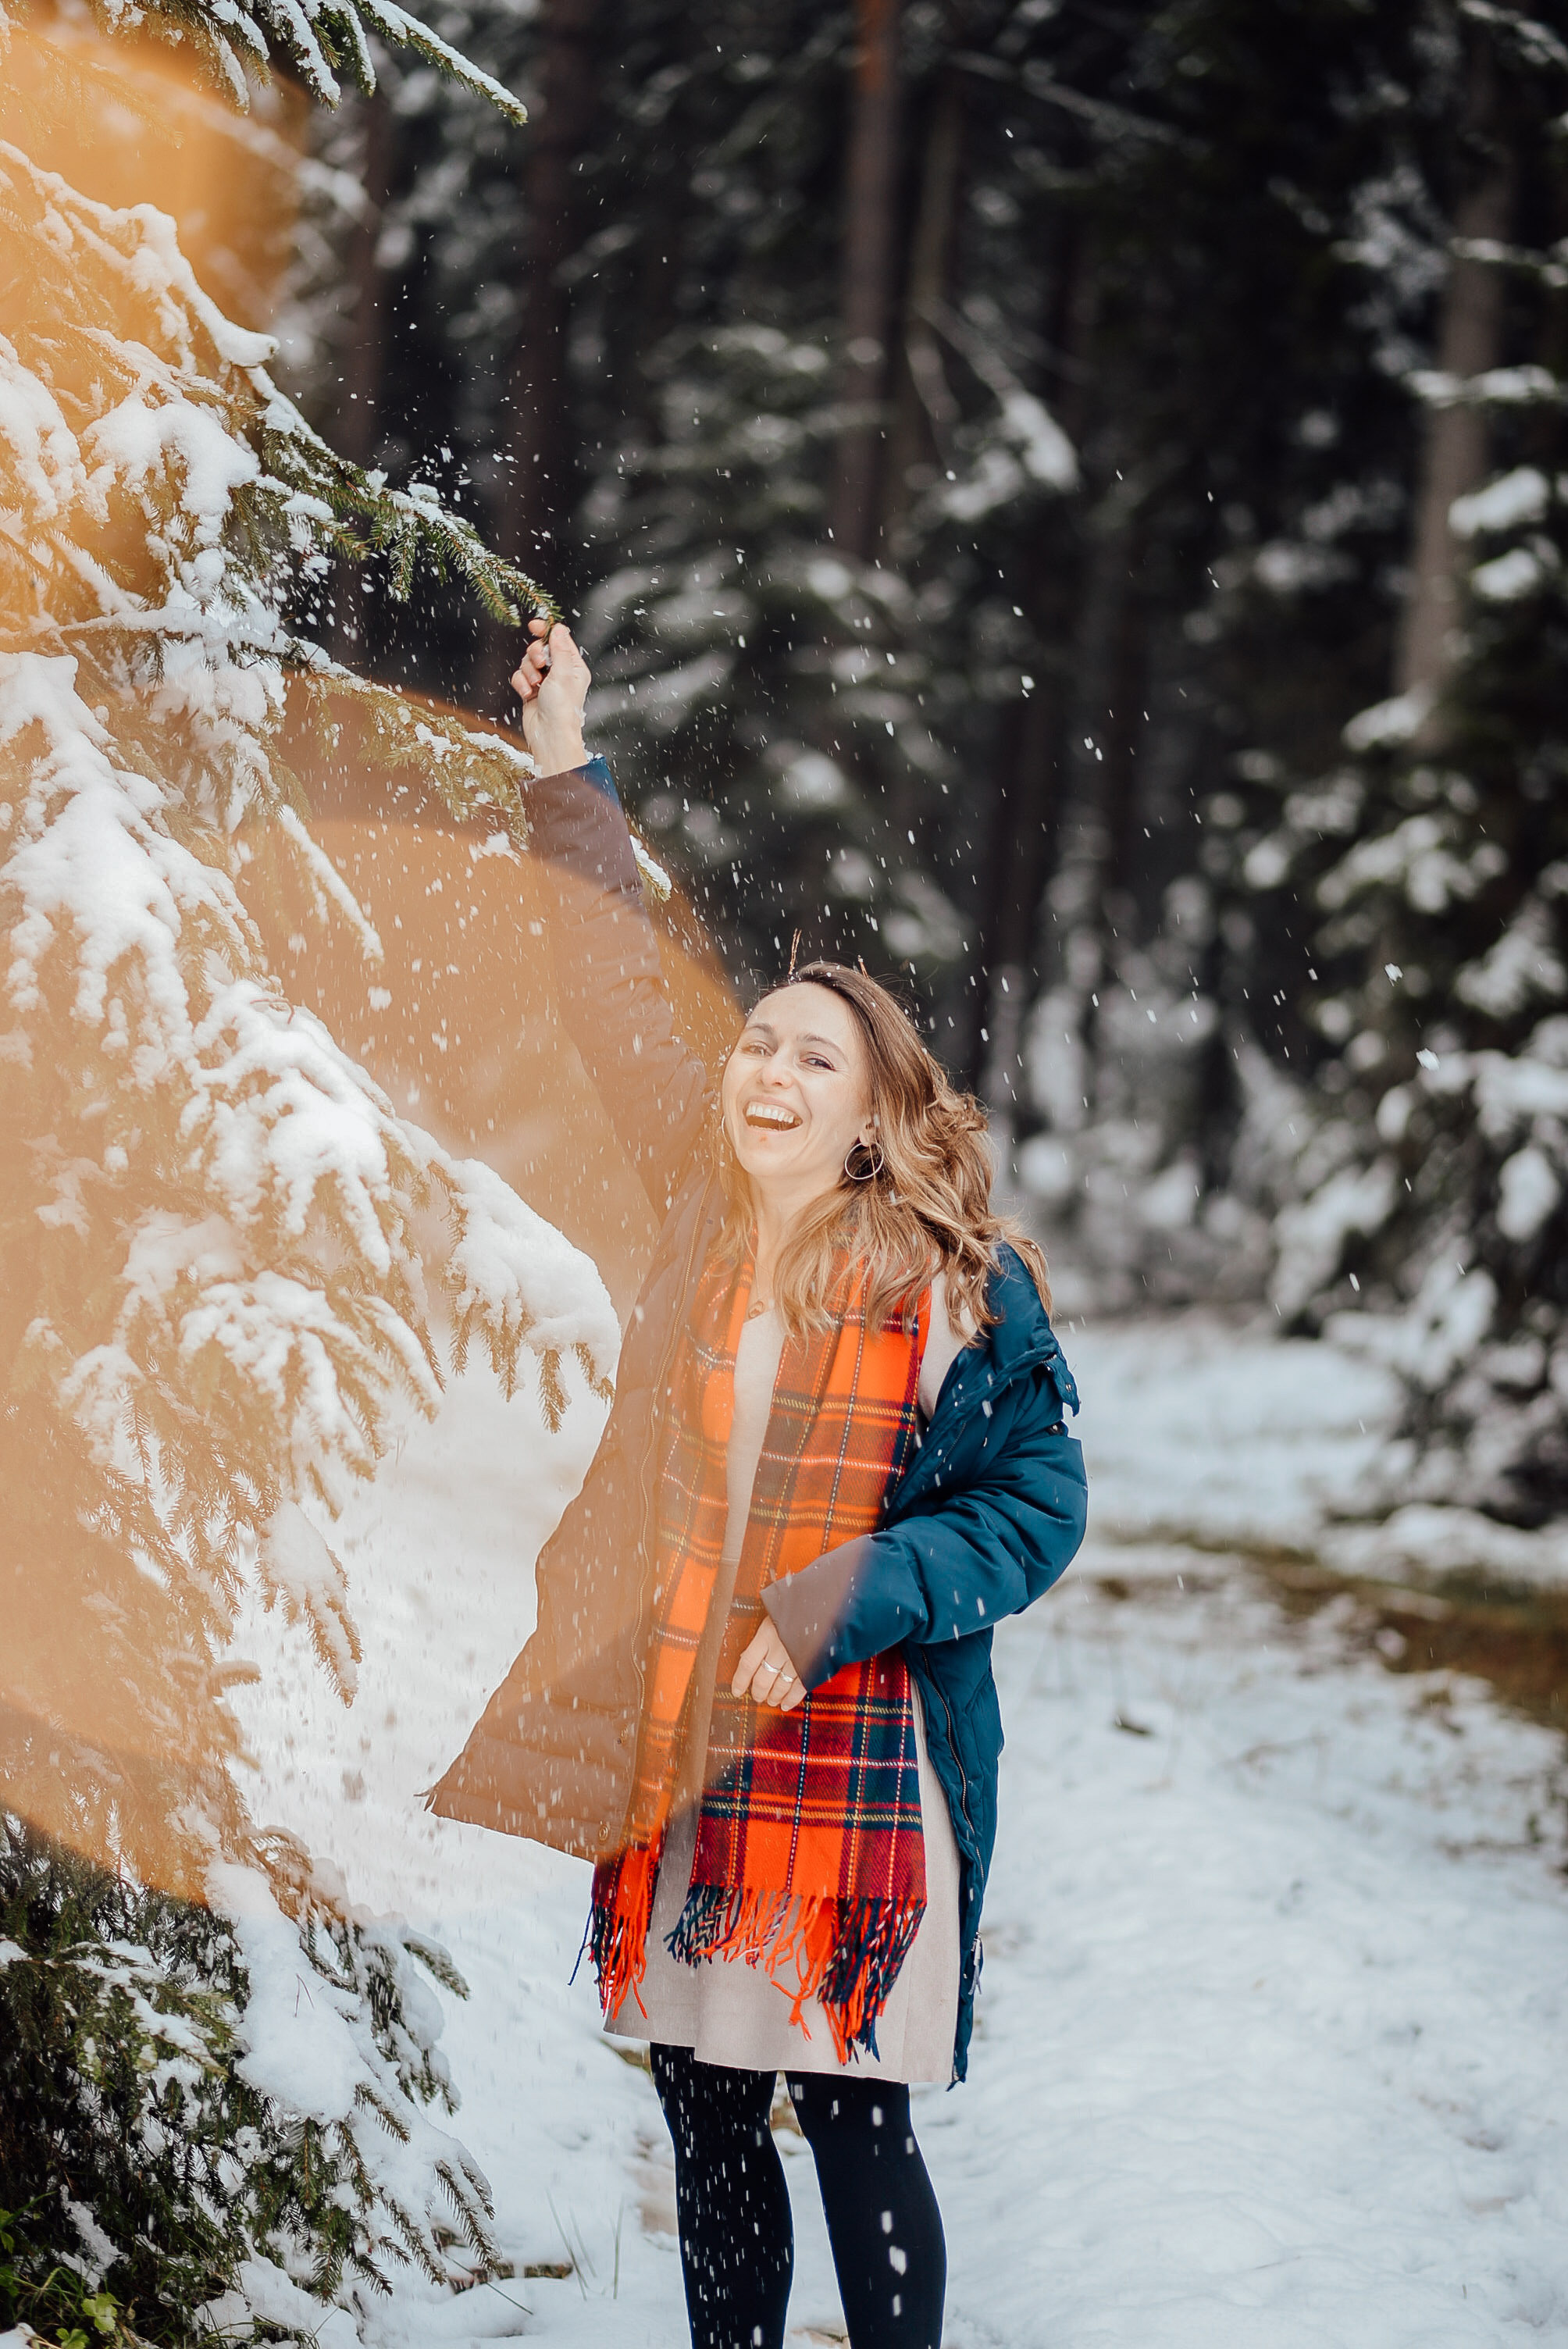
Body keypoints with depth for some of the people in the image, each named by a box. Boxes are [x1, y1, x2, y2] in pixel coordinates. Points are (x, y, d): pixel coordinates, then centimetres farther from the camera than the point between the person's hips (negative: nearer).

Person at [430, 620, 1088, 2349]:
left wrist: (837, 1605, -14)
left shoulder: (958, 1290, -5)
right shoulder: (686, 1234, 6)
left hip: (858, 1767, -4)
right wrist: (566, 779, 14)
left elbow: (1036, 1505, -3)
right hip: (675, 1755, 4)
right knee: (707, 2134, 11)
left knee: (859, 2142, -1)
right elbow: (615, 1008, 14)